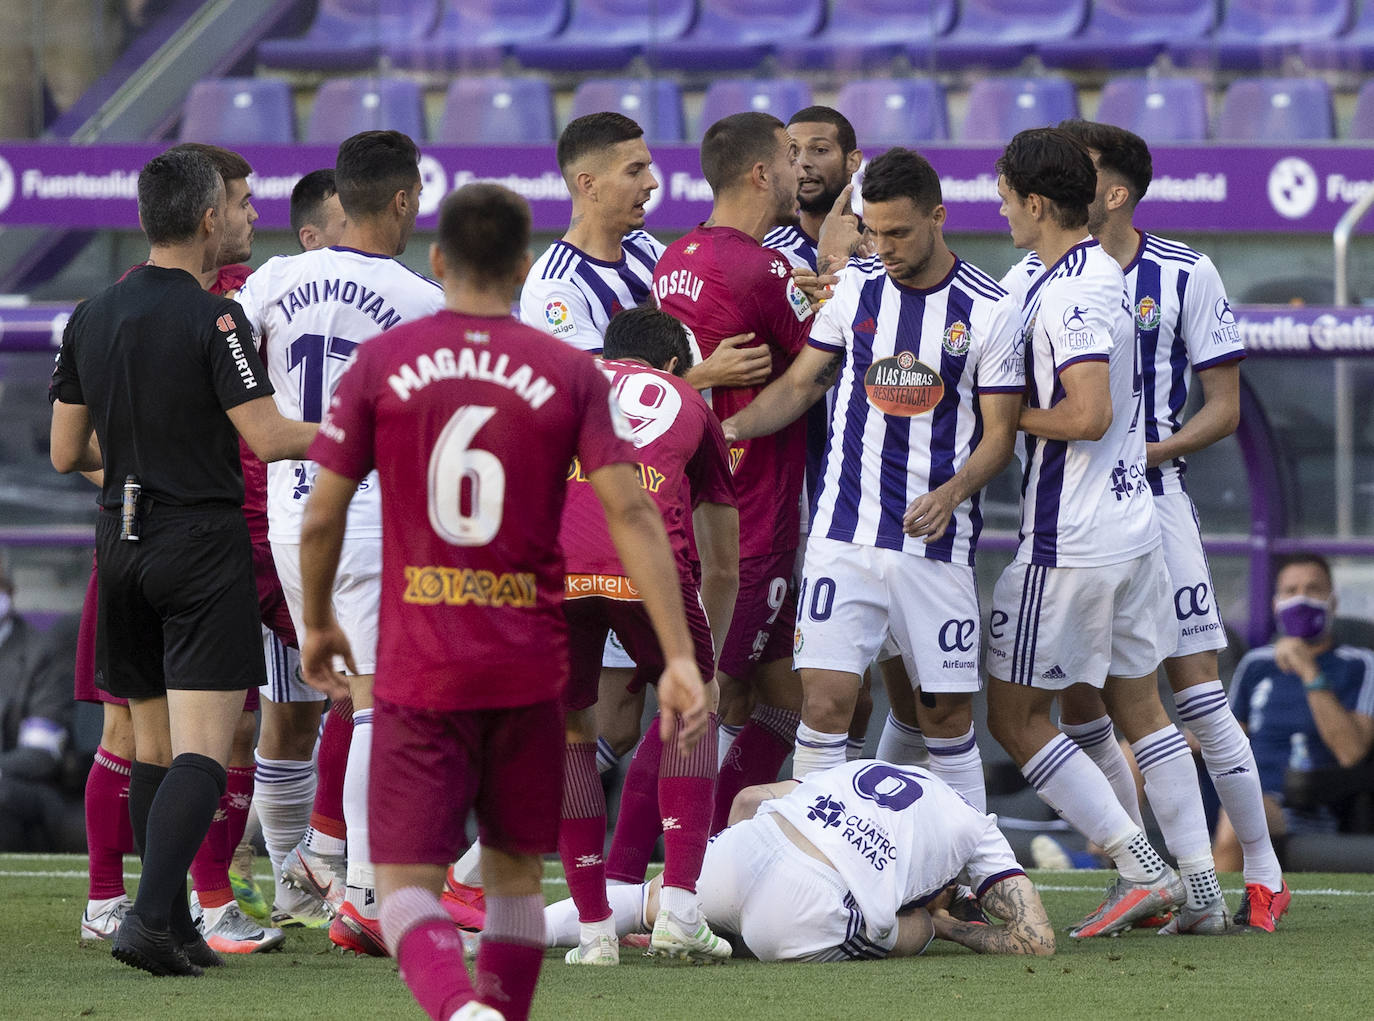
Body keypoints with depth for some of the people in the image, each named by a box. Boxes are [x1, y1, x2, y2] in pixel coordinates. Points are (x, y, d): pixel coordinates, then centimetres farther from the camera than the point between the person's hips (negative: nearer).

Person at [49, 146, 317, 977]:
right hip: (203, 544, -6)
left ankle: (175, 926, 15)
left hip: (122, 541, 6)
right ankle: (152, 917, -23)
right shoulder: (214, 319, -12)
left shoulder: (92, 319, 7)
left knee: (154, 747, 14)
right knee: (203, 752, -9)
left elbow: (68, 453, 12)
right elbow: (265, 438, -16)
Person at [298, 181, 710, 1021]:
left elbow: (321, 518, 1)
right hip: (531, 668, 1)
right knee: (515, 872, 18)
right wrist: (679, 658, -9)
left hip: (419, 669, -1)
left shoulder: (381, 363, -1)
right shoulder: (571, 374, -1)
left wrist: (318, 624, 19)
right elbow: (632, 516, -9)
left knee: (407, 885, -3)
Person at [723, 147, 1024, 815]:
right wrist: (732, 426, -2)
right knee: (826, 700, -9)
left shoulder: (990, 311, -2)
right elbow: (802, 384, 14)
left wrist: (951, 493, -18)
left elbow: (999, 432, -1)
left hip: (938, 543, -1)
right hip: (845, 532, 1)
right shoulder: (855, 288, 6)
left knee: (947, 712, 4)